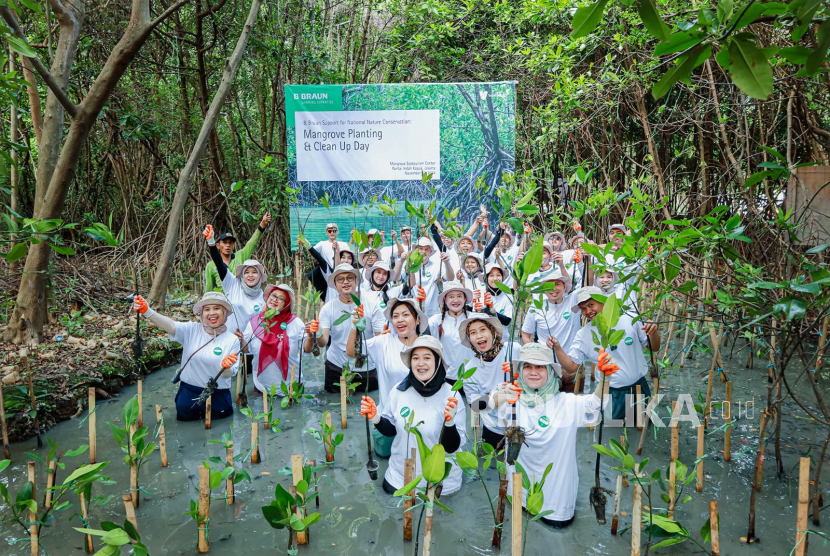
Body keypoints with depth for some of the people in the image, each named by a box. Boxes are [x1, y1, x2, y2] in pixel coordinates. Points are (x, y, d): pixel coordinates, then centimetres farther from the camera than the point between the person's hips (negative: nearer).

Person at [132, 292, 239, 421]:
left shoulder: (232, 340, -11)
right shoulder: (192, 330, -9)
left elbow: (229, 375, -12)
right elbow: (170, 325, -29)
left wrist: (226, 367, -37)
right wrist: (147, 312, -47)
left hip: (217, 396, -1)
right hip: (189, 392, 1)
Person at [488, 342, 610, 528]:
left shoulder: (566, 403, -5)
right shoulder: (515, 401, -9)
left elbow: (595, 403, -17)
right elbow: (492, 402, -27)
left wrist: (604, 378, -37)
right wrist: (502, 396, -52)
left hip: (557, 480, 0)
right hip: (523, 483, 0)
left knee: (558, 520, 7)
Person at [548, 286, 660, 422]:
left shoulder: (629, 320, -8)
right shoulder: (583, 335, -8)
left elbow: (654, 348, 2)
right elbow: (571, 366, -9)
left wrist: (653, 333, -20)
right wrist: (557, 348, -25)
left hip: (640, 387, 2)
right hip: (612, 394, -1)